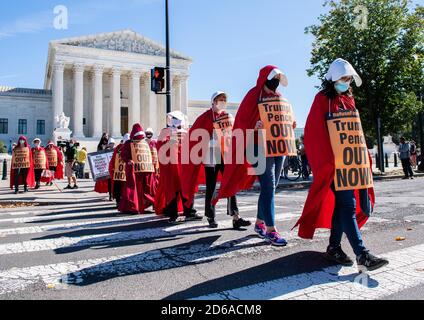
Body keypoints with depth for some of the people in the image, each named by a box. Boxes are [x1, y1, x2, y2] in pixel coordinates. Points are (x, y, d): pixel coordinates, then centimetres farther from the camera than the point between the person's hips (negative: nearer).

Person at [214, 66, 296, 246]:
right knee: (268, 187, -10)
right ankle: (271, 231, -5)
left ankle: (260, 223, 25)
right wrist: (253, 128, -27)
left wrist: (290, 125, 4)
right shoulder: (254, 95, -3)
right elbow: (242, 120, -9)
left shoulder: (279, 98, 17)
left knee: (271, 187, 11)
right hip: (261, 147, -7)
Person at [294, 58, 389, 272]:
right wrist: (327, 161, -15)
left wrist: (365, 156, 11)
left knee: (341, 204, 10)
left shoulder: (349, 100, 18)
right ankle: (362, 256, -8)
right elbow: (314, 133, -10)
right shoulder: (322, 99, -3)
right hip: (335, 162, -7)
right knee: (348, 206, -10)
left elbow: (356, 130, 19)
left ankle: (334, 248, 21)